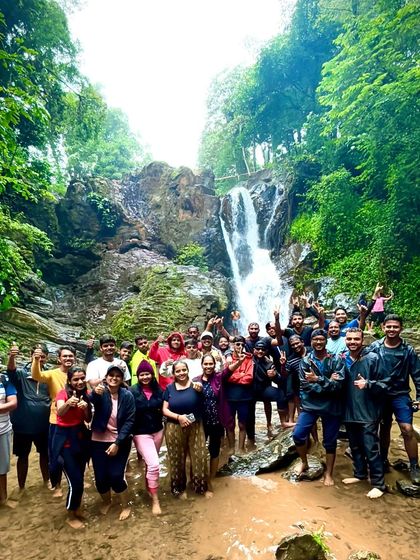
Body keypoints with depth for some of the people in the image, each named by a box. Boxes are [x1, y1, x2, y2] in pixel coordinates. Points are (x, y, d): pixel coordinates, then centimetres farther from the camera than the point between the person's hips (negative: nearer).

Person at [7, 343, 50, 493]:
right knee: (23, 456, 14)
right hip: (23, 424, -2)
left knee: (45, 454, 17)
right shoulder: (22, 373, -11)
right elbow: (11, 371, -34)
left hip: (43, 424, 3)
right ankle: (21, 488, 32)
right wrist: (12, 357, -56)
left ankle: (46, 482, 38)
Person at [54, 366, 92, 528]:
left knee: (80, 477, 13)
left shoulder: (86, 394, 1)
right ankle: (71, 515, 20)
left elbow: (88, 420, 3)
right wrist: (68, 403, -54)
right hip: (65, 438, -5)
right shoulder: (63, 393, -14)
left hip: (81, 436, 5)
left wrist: (86, 408, -18)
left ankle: (77, 507, 37)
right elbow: (59, 413, -33)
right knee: (75, 480, -3)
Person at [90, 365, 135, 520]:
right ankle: (106, 502, 37)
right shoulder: (100, 392, -9)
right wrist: (95, 394, -57)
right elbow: (92, 400, -33)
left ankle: (126, 506, 22)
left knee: (116, 476, -6)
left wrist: (117, 443, -16)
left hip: (120, 442, -1)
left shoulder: (127, 395, -9)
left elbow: (129, 421, -9)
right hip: (98, 441, 1)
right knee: (100, 477, 5)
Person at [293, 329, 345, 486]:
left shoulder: (336, 360, -4)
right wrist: (328, 383, -18)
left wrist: (318, 379, -23)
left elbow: (338, 385, -15)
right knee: (298, 435, -8)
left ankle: (328, 473, 31)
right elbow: (305, 385, -11)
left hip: (331, 406, 0)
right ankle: (304, 463, 21)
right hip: (310, 405, 1)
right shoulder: (305, 361, -1)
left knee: (330, 442, 10)